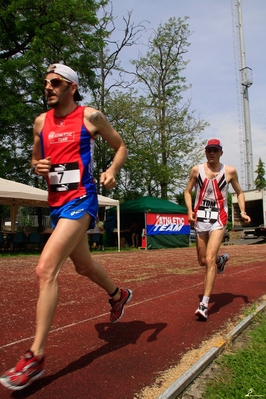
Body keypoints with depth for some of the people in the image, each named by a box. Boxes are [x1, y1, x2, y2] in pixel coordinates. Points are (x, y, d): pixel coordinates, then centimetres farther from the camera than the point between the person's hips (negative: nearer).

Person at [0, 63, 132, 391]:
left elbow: (121, 147, 7)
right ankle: (118, 295, 51)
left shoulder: (90, 116, -3)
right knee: (83, 266, 21)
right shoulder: (41, 122, 11)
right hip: (56, 203, 7)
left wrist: (112, 171, -12)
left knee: (45, 268, -20)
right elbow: (35, 159, 21)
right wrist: (37, 167, -2)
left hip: (80, 200, -7)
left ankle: (36, 356, -10)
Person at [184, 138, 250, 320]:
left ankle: (204, 304, -9)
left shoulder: (230, 171, -1)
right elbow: (188, 191, 9)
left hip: (218, 219, -3)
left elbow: (239, 192, 11)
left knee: (210, 259, -16)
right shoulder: (196, 170, 1)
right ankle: (222, 259, 47)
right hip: (200, 219, 3)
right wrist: (190, 210, -7)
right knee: (203, 261, 11)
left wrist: (243, 212, -3)